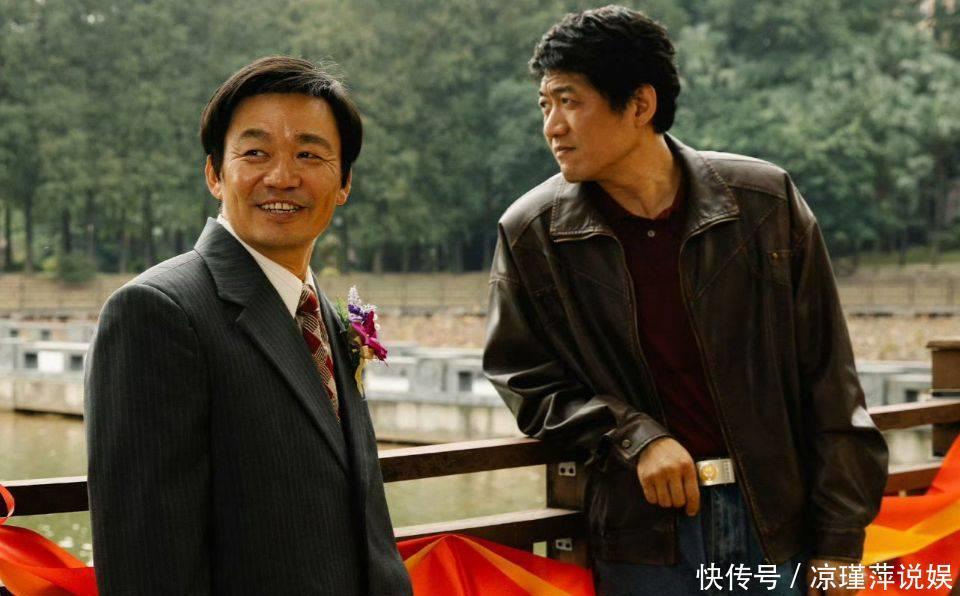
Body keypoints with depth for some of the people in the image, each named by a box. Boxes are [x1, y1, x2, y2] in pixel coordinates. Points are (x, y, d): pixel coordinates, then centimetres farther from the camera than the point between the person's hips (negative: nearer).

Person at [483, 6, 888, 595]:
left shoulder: (765, 201, -4)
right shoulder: (531, 232, -2)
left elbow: (827, 385, 0)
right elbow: (524, 376, 6)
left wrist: (839, 543, -1)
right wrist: (633, 436, -11)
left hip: (780, 524, 0)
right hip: (646, 532, 0)